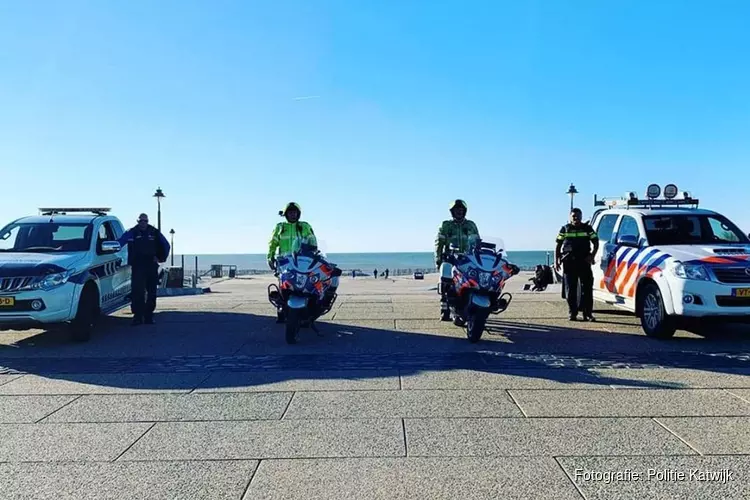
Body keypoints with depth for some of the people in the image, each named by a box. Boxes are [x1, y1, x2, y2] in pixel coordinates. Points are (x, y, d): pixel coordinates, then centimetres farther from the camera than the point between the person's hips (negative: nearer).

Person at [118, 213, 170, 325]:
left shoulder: (155, 232, 8)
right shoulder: (132, 232, 0)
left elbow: (166, 245, 16)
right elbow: (119, 242, -11)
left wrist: (161, 258, 8)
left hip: (152, 267, 3)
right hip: (137, 267, -3)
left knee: (152, 292, 6)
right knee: (138, 291, -10)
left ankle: (149, 316, 16)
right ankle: (138, 316, -6)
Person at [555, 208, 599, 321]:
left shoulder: (587, 228, 10)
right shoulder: (565, 229, 10)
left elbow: (596, 243, 10)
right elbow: (558, 246, 9)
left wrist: (592, 255, -6)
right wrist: (556, 261, -1)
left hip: (584, 261, 0)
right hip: (569, 262, 0)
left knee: (587, 288, -3)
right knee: (571, 290, 3)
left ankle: (588, 314, 0)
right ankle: (572, 313, 8)